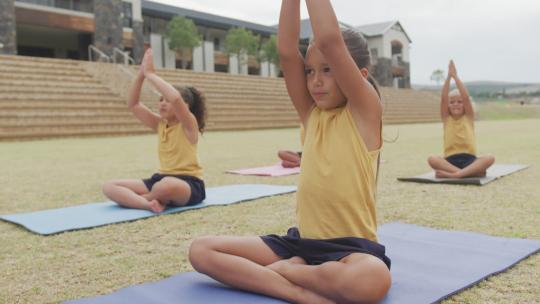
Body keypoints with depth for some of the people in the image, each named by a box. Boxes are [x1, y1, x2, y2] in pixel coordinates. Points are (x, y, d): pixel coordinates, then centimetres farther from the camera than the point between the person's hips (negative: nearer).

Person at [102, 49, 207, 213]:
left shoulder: (189, 125, -9)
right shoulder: (160, 124, 10)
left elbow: (175, 98, -29)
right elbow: (133, 104, 5)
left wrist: (150, 74, -20)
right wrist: (141, 74, -6)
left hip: (189, 185, -7)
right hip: (162, 179, 7)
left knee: (168, 185, -45)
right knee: (109, 187, -8)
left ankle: (130, 198, -14)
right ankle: (150, 203, -29)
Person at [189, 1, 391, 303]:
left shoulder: (365, 113, -7)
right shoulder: (312, 115, 7)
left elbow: (329, 41, -19)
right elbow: (287, 50, -6)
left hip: (352, 246, -4)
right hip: (302, 241, 5)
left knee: (374, 279, -40)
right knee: (201, 250, -7)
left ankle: (281, 269, -13)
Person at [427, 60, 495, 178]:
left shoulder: (469, 117, 9)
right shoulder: (446, 119, 11)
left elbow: (466, 97, -6)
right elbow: (443, 98, -4)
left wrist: (456, 76, -8)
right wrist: (449, 76, -10)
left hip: (469, 159, 0)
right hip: (450, 160, 0)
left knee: (490, 158, -30)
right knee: (432, 159, -32)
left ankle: (453, 174, -38)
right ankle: (472, 171, -35)